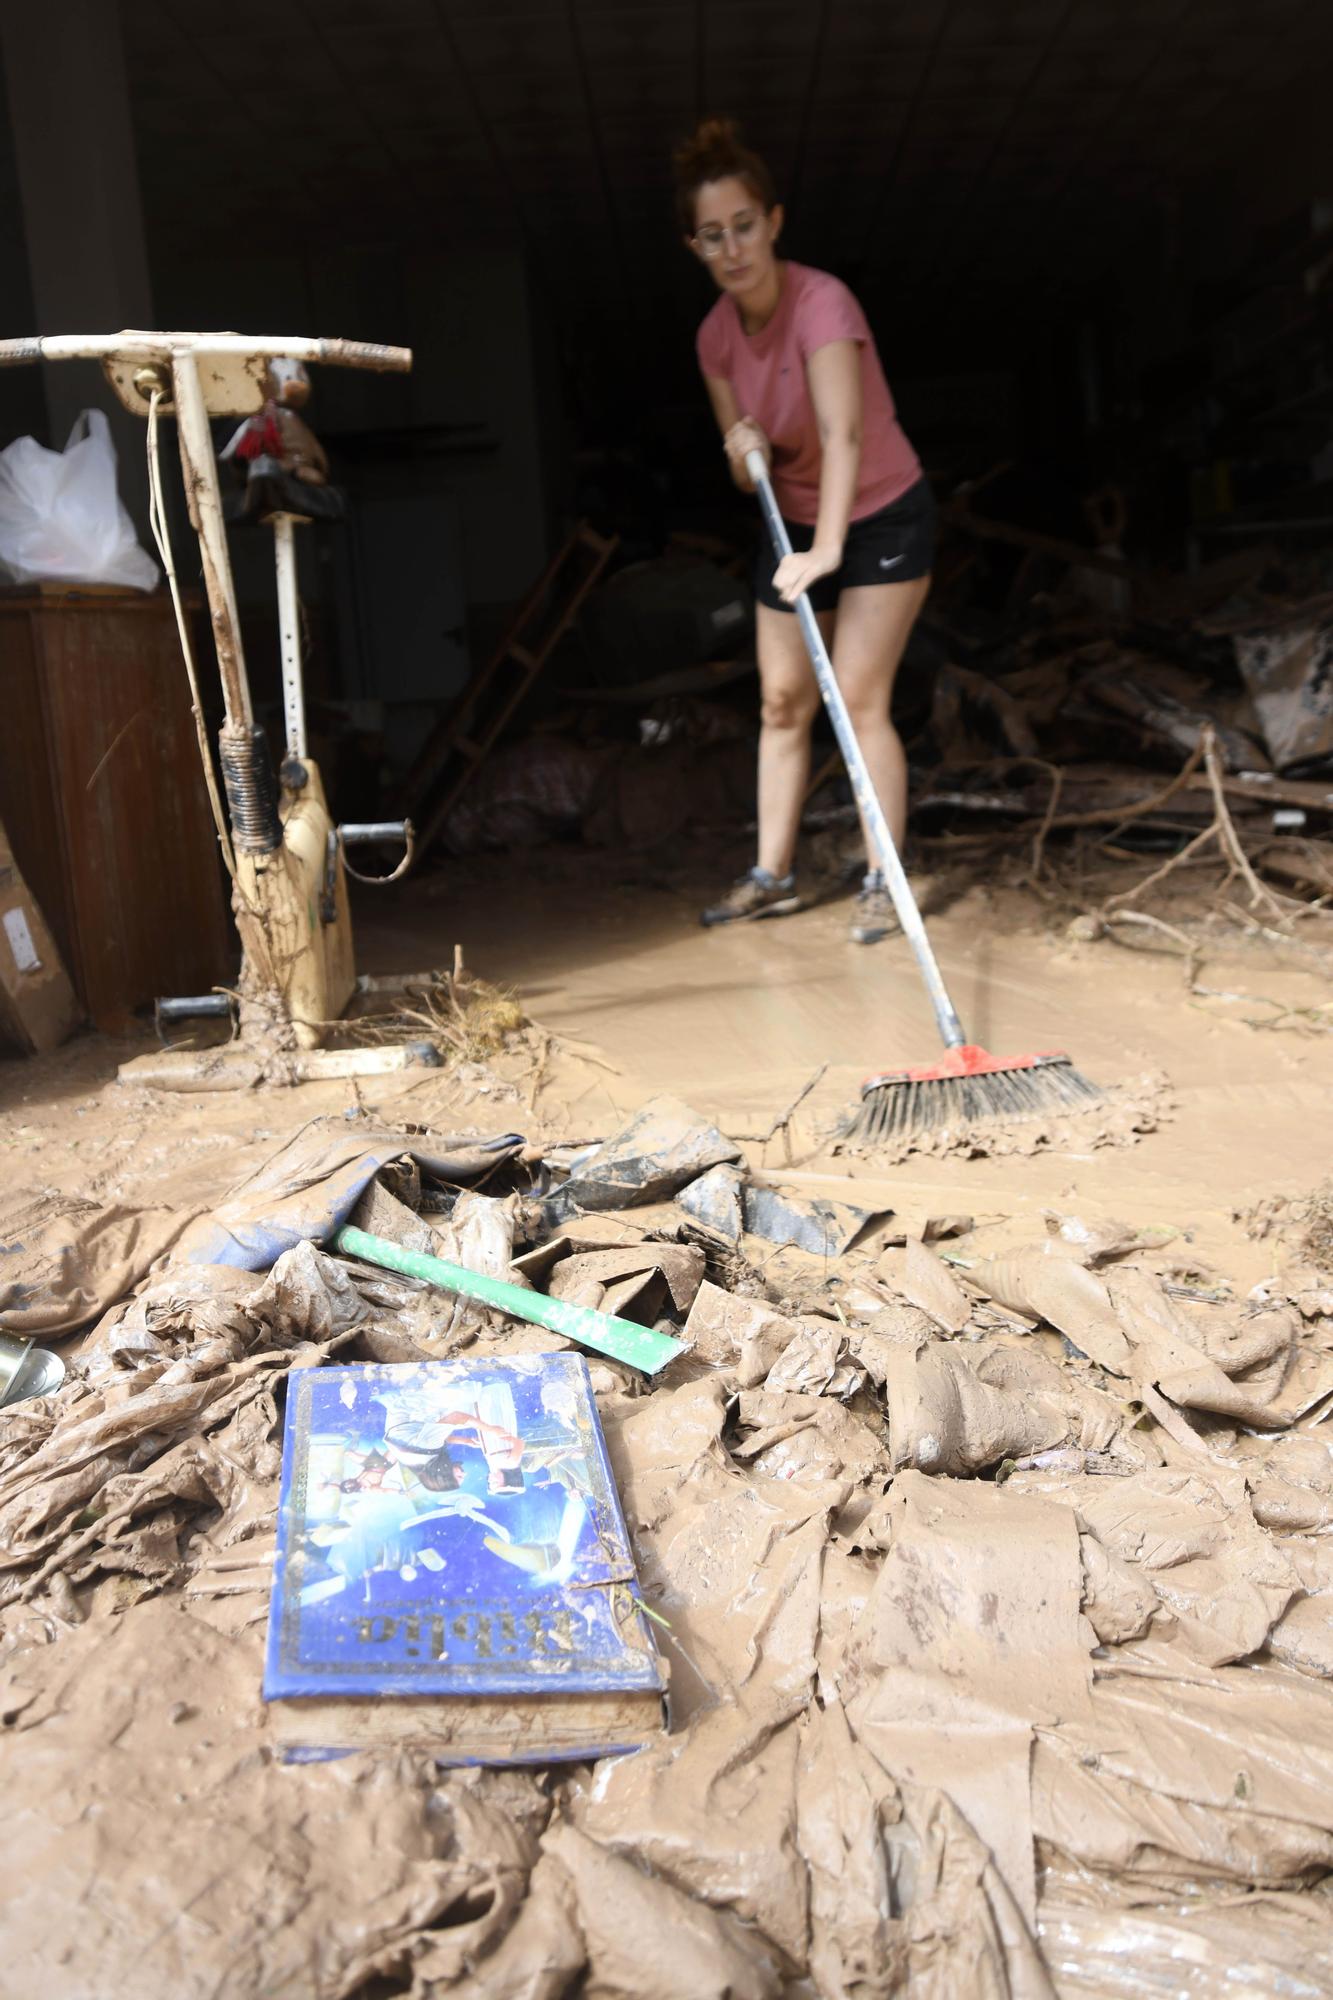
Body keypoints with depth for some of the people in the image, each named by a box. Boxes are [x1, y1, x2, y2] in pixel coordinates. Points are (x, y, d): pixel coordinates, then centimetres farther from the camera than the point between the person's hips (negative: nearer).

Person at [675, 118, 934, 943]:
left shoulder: (822, 303, -25)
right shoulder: (717, 335, -4)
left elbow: (841, 435, -40)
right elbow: (748, 473, 0)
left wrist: (827, 548, -53)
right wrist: (742, 451, -25)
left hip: (884, 519, -7)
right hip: (793, 527, 7)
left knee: (860, 699, -13)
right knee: (782, 700, 5)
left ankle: (882, 881, -5)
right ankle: (774, 874, 13)